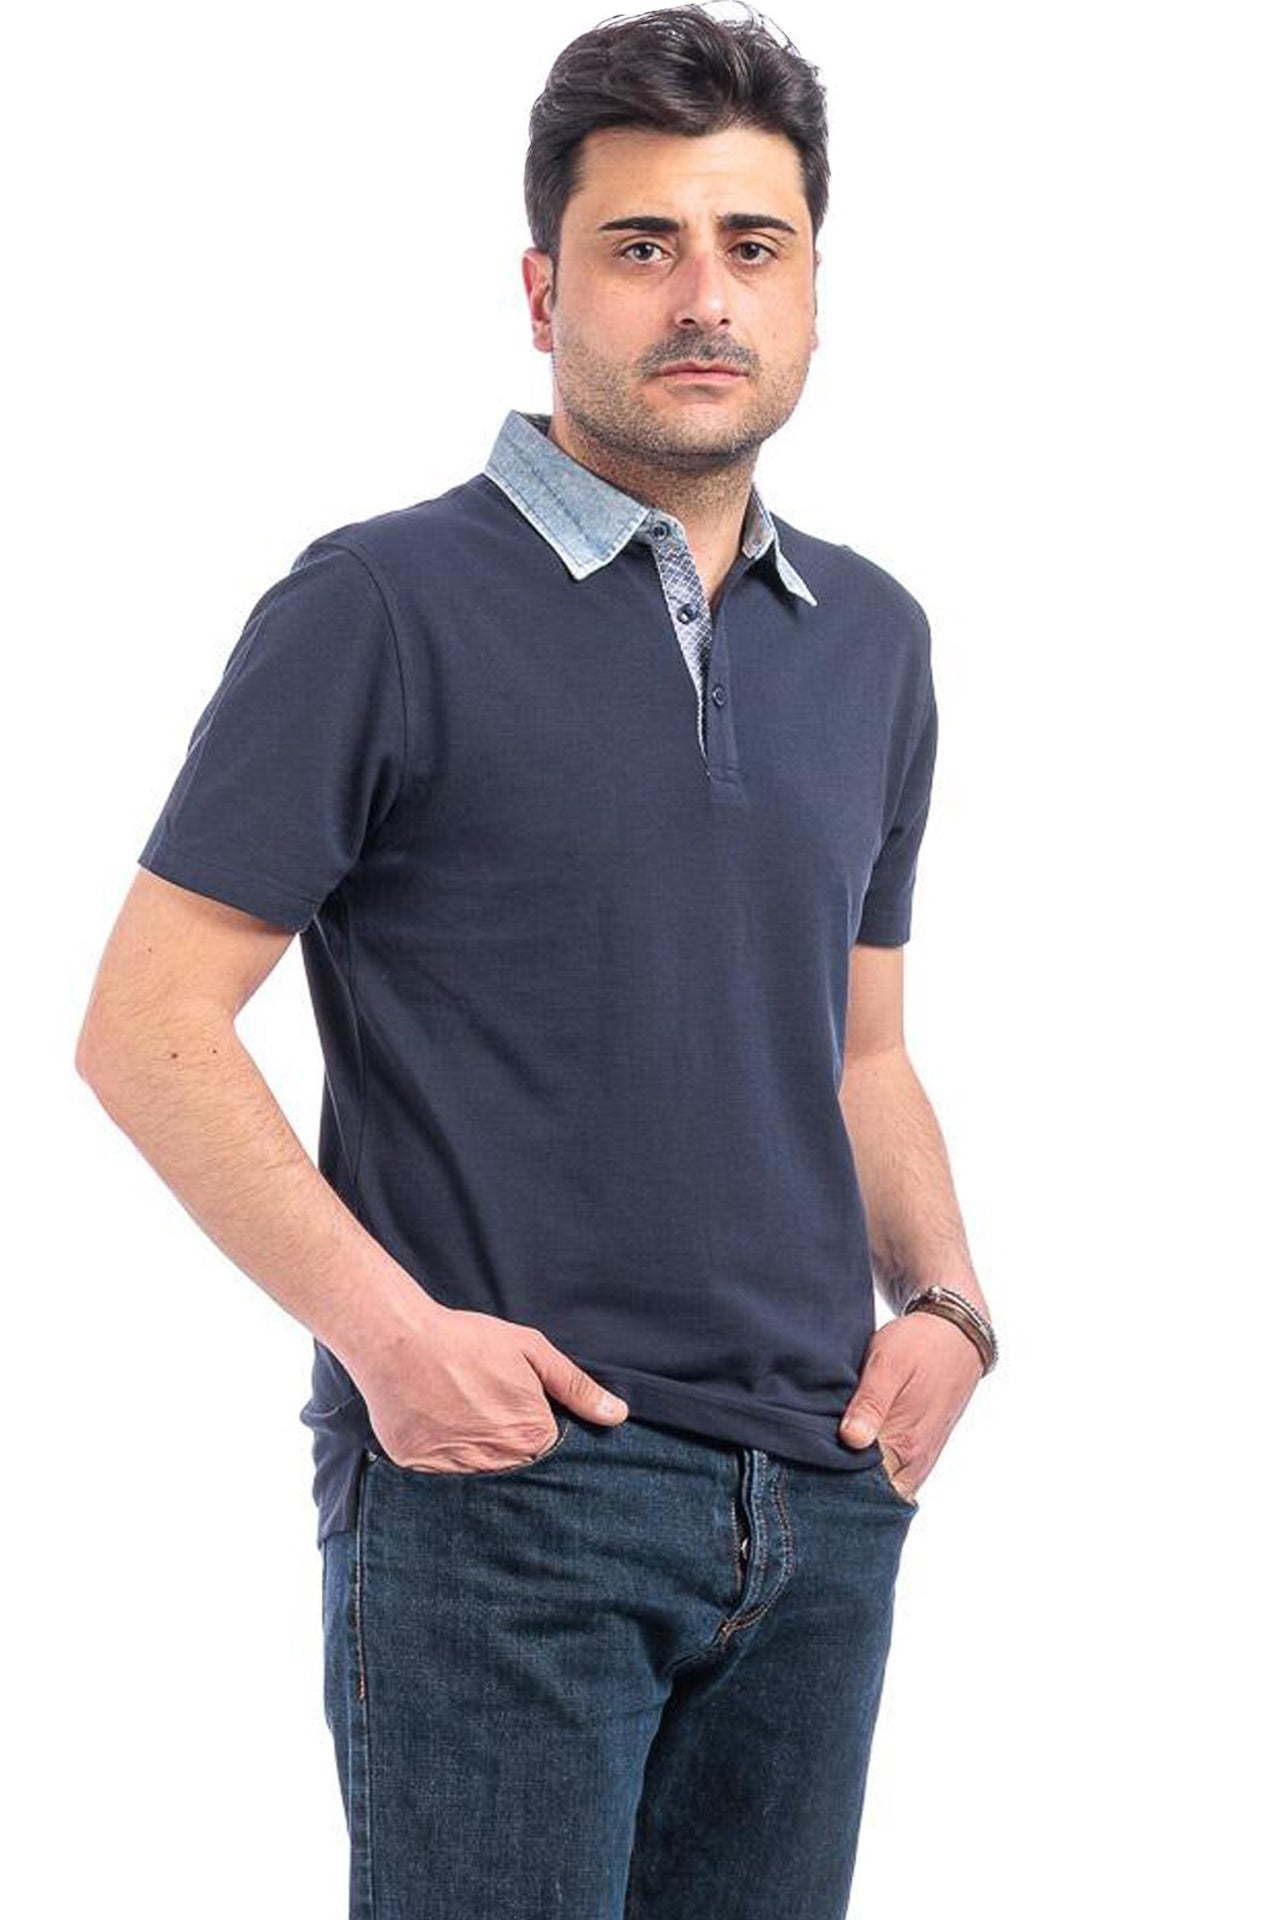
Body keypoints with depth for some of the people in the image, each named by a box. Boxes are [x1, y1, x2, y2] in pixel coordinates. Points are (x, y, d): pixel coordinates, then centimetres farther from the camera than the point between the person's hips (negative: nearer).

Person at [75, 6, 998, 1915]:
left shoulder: (870, 636, 13)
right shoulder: (385, 607, -6)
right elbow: (148, 1022, -9)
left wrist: (944, 1301, 3)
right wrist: (386, 1323, -18)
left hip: (819, 1501, 6)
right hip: (498, 1488, -6)